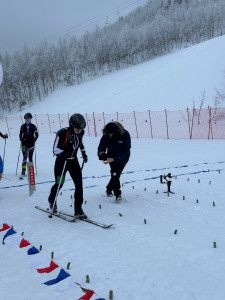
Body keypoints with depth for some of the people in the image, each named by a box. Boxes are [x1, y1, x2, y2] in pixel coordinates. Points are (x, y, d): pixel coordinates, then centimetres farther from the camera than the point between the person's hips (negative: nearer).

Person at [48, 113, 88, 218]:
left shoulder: (80, 133, -3)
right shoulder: (63, 133, -22)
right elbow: (55, 149, -19)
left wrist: (84, 153, 16)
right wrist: (65, 150, -33)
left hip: (73, 160, 5)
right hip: (62, 161, -5)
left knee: (79, 184, -6)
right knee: (59, 183, 6)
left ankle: (78, 209, 2)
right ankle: (52, 201, 37)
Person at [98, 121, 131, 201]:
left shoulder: (125, 135, -27)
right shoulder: (106, 135, -17)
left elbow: (125, 151, -27)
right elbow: (102, 146, -8)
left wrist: (113, 159, -35)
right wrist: (101, 153, -32)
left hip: (123, 157, -2)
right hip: (111, 155, 2)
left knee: (116, 175, -3)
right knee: (114, 175, -9)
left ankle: (109, 188, 25)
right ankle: (117, 194, 1)